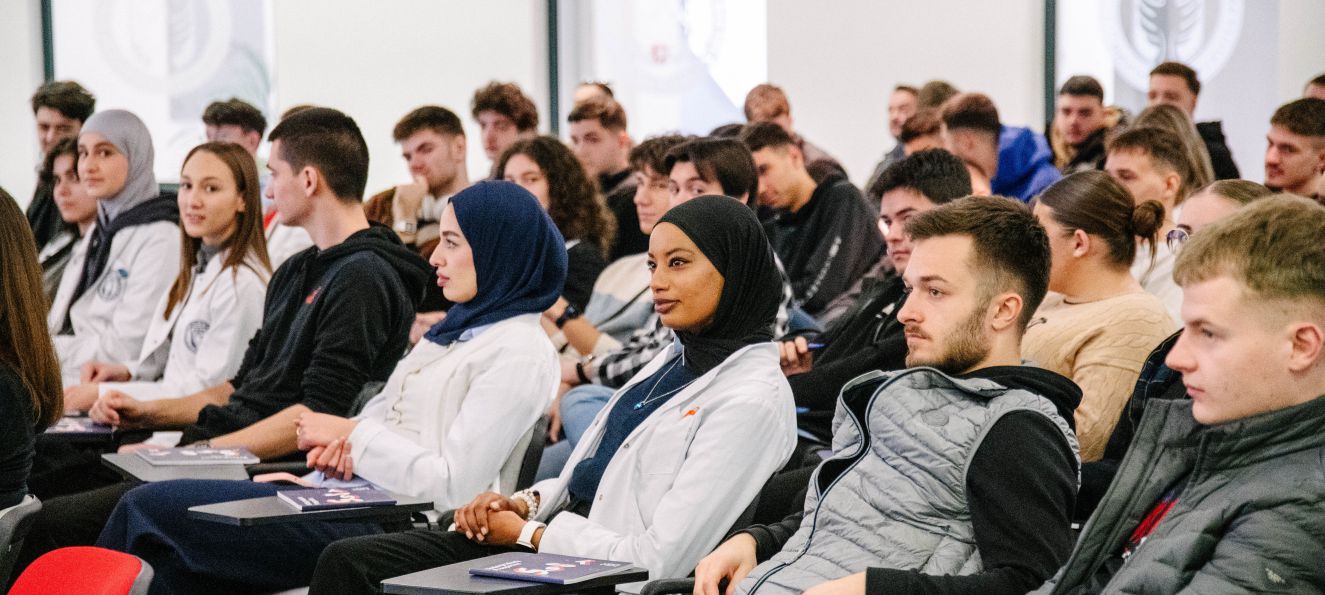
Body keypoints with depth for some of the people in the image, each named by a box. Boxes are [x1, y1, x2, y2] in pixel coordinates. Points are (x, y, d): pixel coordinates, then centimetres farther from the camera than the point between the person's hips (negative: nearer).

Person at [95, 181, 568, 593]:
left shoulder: (520, 353, -10)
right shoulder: (455, 328, 19)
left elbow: (454, 486, -18)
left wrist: (352, 435, -9)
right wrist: (341, 441, -3)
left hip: (392, 526, -9)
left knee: (148, 510, -12)